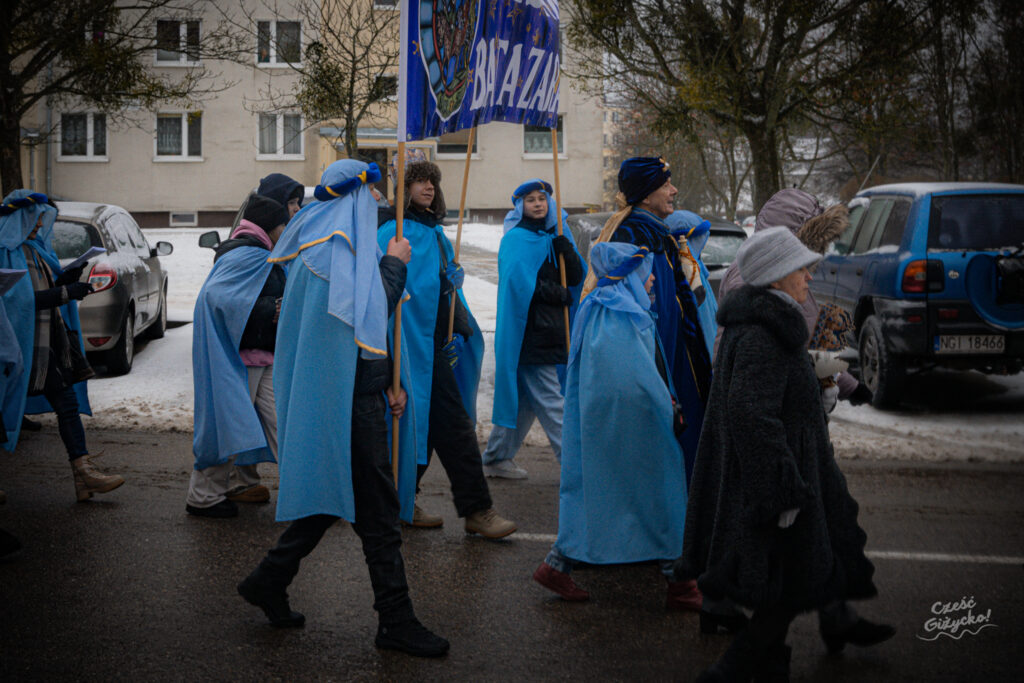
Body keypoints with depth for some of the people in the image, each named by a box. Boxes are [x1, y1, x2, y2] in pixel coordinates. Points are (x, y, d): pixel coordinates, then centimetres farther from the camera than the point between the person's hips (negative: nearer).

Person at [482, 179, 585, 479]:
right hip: (528, 329, -8)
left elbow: (577, 277, 8)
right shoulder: (516, 239, -6)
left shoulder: (554, 237, 16)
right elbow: (520, 282, -16)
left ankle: (496, 458, 21)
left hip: (550, 330, 8)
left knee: (525, 399, 12)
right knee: (548, 399, -6)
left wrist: (565, 249, -10)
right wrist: (560, 295, -10)